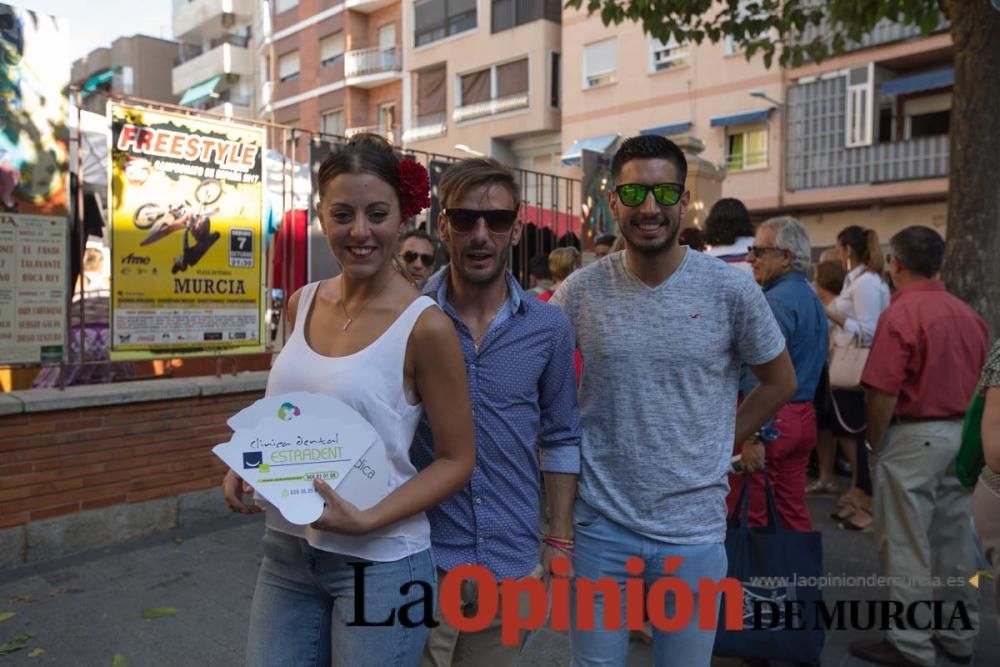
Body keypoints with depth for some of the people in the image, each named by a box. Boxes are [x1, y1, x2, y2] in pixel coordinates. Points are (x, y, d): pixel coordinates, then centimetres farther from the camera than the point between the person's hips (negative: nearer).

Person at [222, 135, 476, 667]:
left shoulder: (424, 325, -16)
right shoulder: (302, 304, 1)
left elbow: (456, 459, -10)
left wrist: (368, 520, -21)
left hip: (380, 564, -5)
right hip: (286, 552, 5)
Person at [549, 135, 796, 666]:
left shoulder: (731, 289, -8)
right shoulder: (580, 291, -6)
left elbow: (779, 383, 6)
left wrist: (719, 447, 1)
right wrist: (565, 455, 1)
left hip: (694, 529, 0)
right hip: (598, 524, 1)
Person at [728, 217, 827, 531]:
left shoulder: (776, 301, -16)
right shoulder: (812, 298, 14)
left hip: (772, 417, -9)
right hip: (804, 416, 9)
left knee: (751, 516, 1)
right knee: (794, 511, 16)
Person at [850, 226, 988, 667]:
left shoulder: (900, 314, -16)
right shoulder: (968, 314, 6)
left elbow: (883, 393, -20)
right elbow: (981, 381, 12)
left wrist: (874, 446, -7)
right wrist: (964, 429, 21)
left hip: (913, 436, -8)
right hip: (960, 435, 8)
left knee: (906, 545, 3)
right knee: (955, 539, 17)